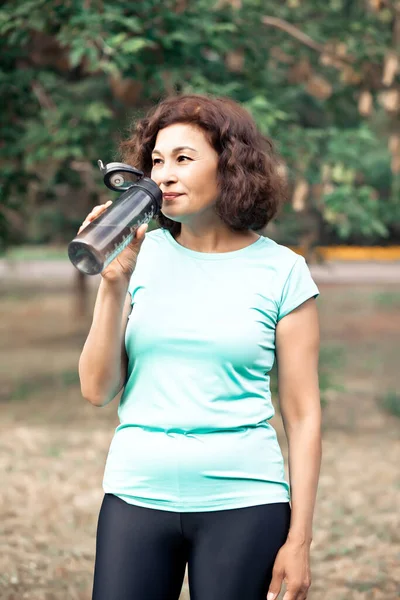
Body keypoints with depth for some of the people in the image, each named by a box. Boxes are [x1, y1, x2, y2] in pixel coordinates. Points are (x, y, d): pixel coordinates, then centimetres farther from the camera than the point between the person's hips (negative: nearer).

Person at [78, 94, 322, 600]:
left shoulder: (281, 272, -1)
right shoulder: (140, 256, 4)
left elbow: (302, 415, 0)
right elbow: (97, 389, 1)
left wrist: (299, 539, -4)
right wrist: (113, 285, -10)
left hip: (243, 503, -2)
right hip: (137, 496, 2)